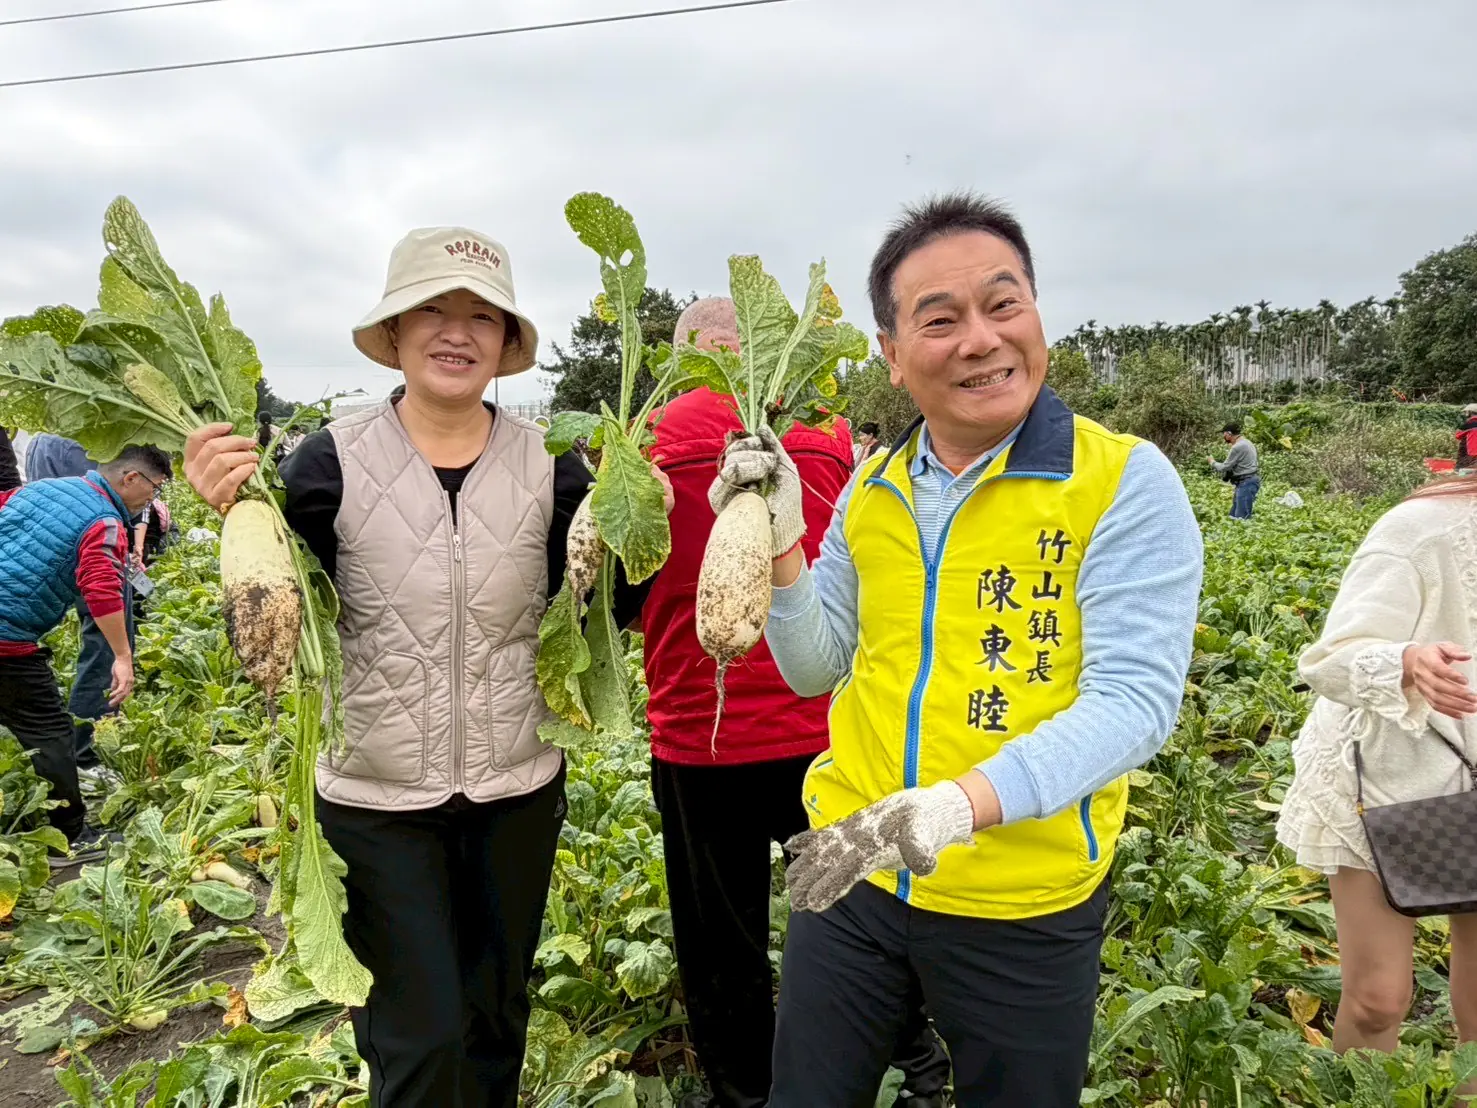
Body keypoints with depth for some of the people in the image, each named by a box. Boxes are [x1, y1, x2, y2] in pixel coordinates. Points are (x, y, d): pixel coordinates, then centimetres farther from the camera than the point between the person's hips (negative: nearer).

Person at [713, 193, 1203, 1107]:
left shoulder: (1127, 482, -13)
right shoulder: (872, 488, 3)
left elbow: (1135, 698, -20)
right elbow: (815, 669, 6)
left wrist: (961, 802, -34)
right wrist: (781, 543, -10)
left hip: (1023, 906, -3)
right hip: (850, 872, 4)